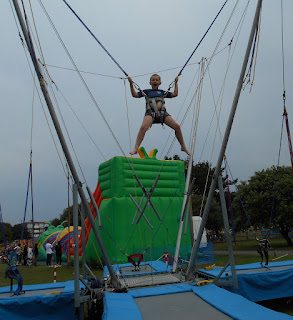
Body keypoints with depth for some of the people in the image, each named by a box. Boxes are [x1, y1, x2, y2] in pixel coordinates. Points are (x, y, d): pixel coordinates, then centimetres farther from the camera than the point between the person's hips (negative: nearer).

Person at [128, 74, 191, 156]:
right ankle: (135, 148, -30)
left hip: (162, 112, 2)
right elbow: (135, 95, 14)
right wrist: (131, 84, 8)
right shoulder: (146, 91, 22)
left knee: (177, 126, -11)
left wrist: (176, 83, 31)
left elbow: (175, 94, 27)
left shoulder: (162, 92, 27)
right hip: (150, 113, -2)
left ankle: (183, 147, 7)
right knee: (143, 127, -32)